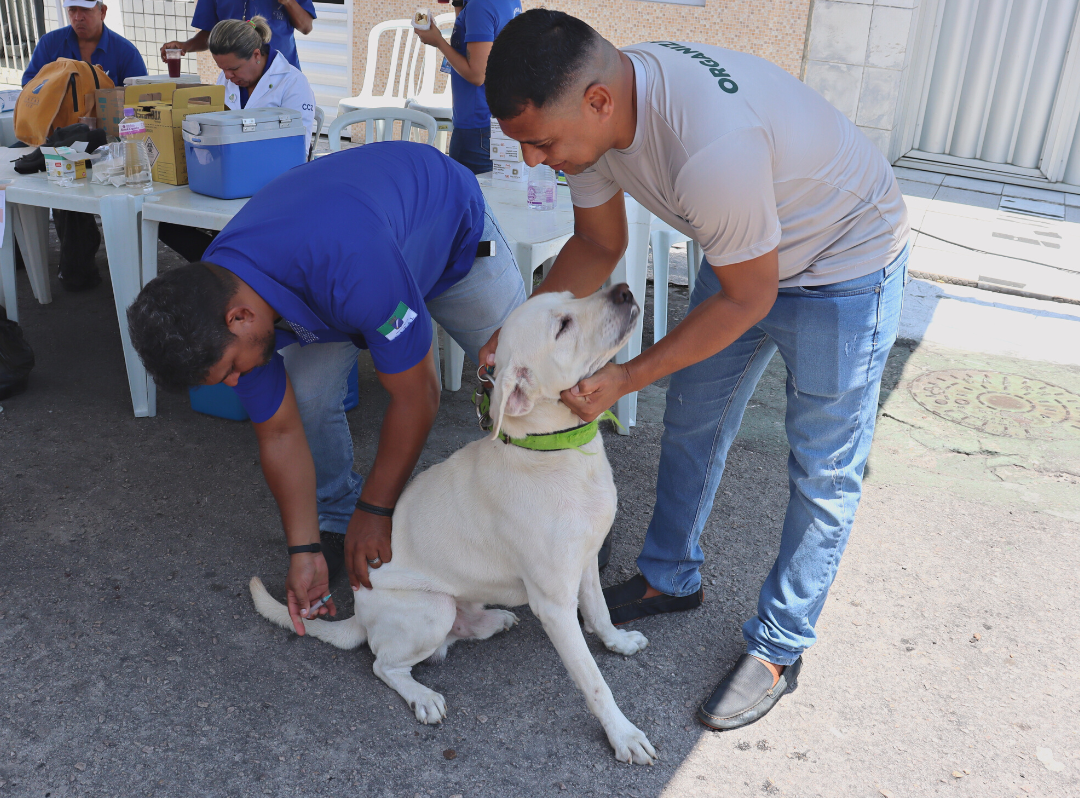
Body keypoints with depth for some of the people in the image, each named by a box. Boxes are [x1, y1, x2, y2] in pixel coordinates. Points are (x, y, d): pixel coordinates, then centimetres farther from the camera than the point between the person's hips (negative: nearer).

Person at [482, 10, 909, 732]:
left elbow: (746, 299, -27)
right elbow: (598, 245, -1)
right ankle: (671, 577, 36)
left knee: (823, 474, 3)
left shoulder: (712, 146, -42)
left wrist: (629, 377, -24)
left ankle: (779, 648, 20)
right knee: (691, 423, 15)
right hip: (746, 254, 8)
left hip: (846, 269, -7)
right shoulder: (596, 108, -16)